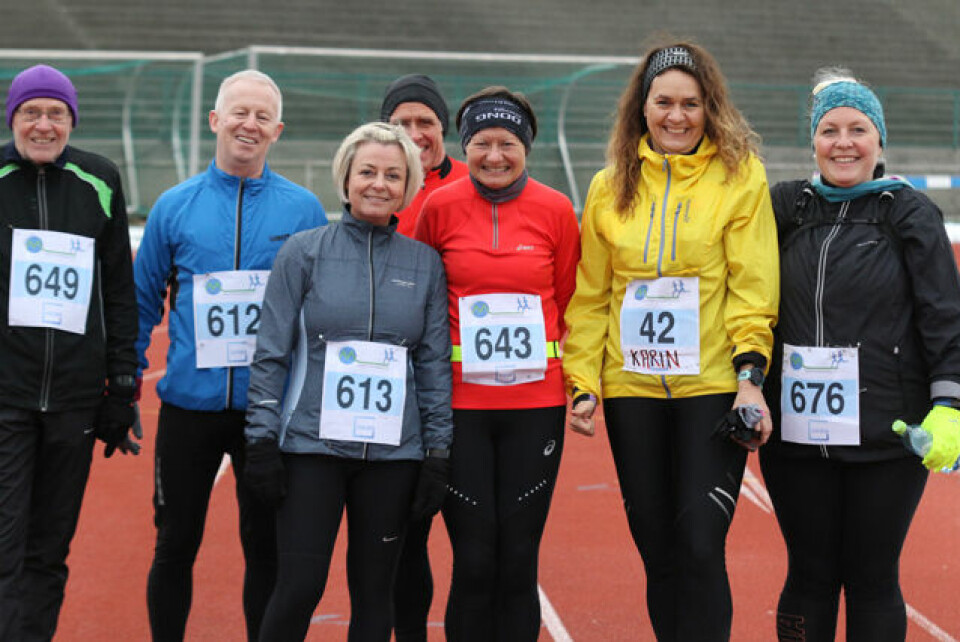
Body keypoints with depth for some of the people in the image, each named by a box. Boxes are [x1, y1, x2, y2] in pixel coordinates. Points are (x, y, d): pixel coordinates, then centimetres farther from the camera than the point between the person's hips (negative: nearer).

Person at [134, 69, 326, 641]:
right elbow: (143, 301, 9)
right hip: (189, 402, 1)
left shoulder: (303, 209, 1)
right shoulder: (175, 206, 3)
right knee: (175, 544, 8)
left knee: (267, 546, 9)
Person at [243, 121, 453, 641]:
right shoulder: (304, 252, 1)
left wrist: (437, 454, 4)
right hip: (311, 443, -2)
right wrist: (262, 442, -4)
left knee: (374, 589, 8)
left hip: (393, 450, 2)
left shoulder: (425, 263, 7)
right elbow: (271, 352, 1)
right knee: (299, 587, -5)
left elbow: (435, 363, 8)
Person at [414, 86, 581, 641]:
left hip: (536, 402, 1)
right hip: (459, 401, -1)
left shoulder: (556, 209, 1)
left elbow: (569, 300, 11)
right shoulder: (440, 207, 0)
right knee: (474, 560, 0)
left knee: (519, 560, 4)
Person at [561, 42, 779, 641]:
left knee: (701, 546, -8)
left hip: (712, 386, -3)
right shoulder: (610, 187, 9)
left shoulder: (740, 175, 0)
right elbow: (590, 296, 10)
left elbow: (753, 286, -4)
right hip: (632, 388, 3)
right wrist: (582, 382, 2)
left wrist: (750, 376, -13)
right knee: (657, 548, 9)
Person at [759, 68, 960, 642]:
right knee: (809, 578, 10)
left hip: (885, 436, -2)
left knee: (872, 583, 7)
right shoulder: (788, 206, 8)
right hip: (798, 429, 3)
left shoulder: (910, 212, 0)